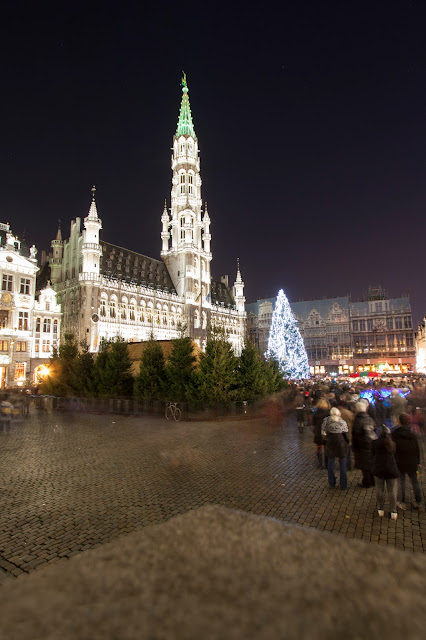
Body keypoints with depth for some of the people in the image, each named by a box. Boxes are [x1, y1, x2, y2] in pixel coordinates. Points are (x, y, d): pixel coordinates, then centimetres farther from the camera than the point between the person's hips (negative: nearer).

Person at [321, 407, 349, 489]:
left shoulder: (326, 420, -6)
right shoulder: (342, 422, -8)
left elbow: (323, 433, -6)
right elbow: (345, 434, -5)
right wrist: (348, 441, 12)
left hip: (330, 443, 1)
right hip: (341, 443, -1)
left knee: (331, 464, 14)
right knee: (342, 465, 12)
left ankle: (331, 484, 24)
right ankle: (343, 485, 21)